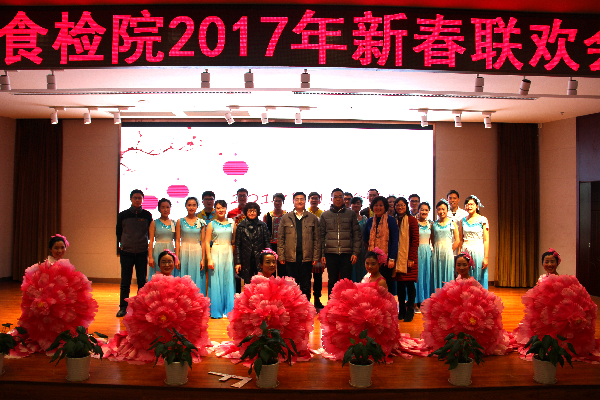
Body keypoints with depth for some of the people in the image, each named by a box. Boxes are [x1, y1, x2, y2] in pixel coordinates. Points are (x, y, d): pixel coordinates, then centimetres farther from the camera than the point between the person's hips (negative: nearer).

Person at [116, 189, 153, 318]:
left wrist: (146, 245, 7)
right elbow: (118, 232, 12)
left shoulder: (147, 215, 4)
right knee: (125, 282, 3)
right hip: (126, 252, 0)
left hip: (142, 252, 1)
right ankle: (123, 307, 12)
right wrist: (122, 244, 8)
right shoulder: (123, 215, 2)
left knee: (142, 281, 6)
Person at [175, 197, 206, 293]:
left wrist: (203, 259, -2)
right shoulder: (180, 221, 3)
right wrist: (176, 258, -5)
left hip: (197, 252, 0)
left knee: (197, 280, 3)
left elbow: (203, 242, 4)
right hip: (184, 252, 0)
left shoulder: (201, 222, 4)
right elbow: (177, 241, 2)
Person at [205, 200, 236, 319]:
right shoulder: (212, 224, 2)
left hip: (229, 254, 2)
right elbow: (207, 242, -2)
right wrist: (209, 259, -9)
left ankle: (228, 310, 14)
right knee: (216, 281, 0)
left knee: (228, 281, 4)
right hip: (216, 253, -2)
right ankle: (216, 310, 10)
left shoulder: (232, 223, 9)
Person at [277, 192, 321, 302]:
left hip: (306, 257, 0)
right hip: (291, 257, 1)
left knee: (305, 286, 6)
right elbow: (280, 238, 6)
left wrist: (316, 257, -2)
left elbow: (317, 239, 4)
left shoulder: (313, 218, 7)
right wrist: (281, 256, -2)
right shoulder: (285, 218, 9)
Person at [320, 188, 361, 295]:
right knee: (332, 282, 7)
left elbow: (356, 234, 6)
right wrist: (322, 254, 2)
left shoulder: (350, 214, 8)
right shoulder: (325, 215, 10)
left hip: (346, 254, -1)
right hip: (330, 254, 1)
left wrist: (355, 253, -2)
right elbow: (321, 236, 8)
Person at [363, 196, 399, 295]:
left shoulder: (391, 220, -1)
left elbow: (395, 241, -5)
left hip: (386, 258, -3)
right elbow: (365, 239, 17)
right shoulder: (370, 221, 12)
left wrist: (392, 259, -11)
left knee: (386, 285, -1)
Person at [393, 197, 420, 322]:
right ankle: (401, 311, 14)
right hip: (397, 257, 4)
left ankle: (410, 311, 4)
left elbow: (415, 240, -5)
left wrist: (411, 258, -12)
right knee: (399, 284, 6)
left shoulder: (411, 220, -1)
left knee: (409, 283, -3)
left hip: (408, 257, -4)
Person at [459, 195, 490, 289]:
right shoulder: (463, 220, 8)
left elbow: (486, 240, -4)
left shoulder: (483, 220, -2)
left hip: (478, 251, -3)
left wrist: (486, 257, -10)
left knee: (478, 279, 0)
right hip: (465, 251, 3)